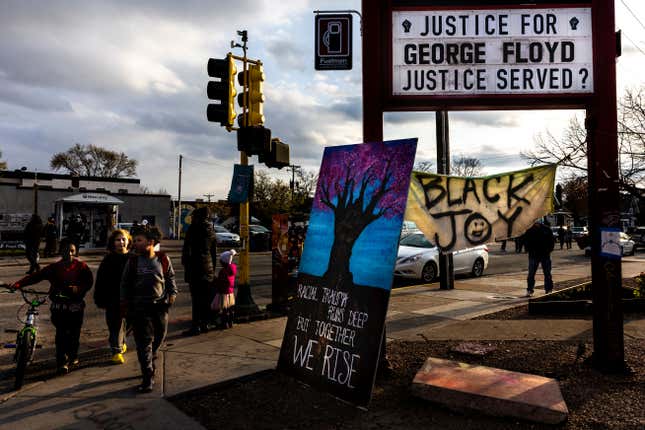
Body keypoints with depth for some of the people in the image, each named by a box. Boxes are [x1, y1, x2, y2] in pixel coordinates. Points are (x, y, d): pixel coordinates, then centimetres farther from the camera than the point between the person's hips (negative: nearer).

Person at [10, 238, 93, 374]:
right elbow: (36, 276, -5)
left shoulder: (81, 266, 0)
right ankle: (62, 361, 1)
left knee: (74, 333, 7)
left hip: (76, 305, 0)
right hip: (59, 306, 0)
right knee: (61, 333, -6)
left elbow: (88, 282, -1)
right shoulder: (54, 268, 2)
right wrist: (17, 284, -17)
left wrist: (78, 289, -20)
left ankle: (73, 356, 28)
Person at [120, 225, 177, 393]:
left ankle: (149, 364, 38)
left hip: (160, 306, 2)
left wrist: (172, 293, 1)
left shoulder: (163, 259, 2)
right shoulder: (132, 262, 1)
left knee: (158, 339, 12)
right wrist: (124, 304, 6)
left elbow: (170, 278, 14)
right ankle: (148, 377, 1)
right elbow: (125, 283, 9)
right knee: (144, 342, -4)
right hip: (140, 308, -2)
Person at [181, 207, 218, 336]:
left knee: (196, 298, -5)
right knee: (206, 298, 11)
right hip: (208, 268, 6)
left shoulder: (193, 229, -8)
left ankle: (196, 326, -3)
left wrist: (185, 264, -2)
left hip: (195, 267, -6)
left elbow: (187, 249, -11)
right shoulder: (211, 231, 11)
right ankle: (205, 324, 18)